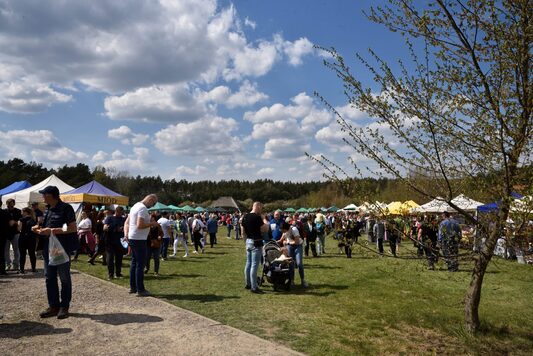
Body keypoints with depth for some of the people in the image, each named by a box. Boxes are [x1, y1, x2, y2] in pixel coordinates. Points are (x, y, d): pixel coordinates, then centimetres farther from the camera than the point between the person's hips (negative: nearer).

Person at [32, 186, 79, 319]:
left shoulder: (65, 208, -13)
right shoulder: (47, 209, 11)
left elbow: (73, 229, -17)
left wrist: (52, 231, -21)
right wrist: (40, 229, 2)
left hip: (62, 249, -8)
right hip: (48, 248, 8)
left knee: (64, 278, 4)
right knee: (49, 278, 12)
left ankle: (64, 307, 15)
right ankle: (54, 306, 22)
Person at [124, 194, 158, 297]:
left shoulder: (136, 206, 15)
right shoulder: (143, 208, -17)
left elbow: (126, 222, 17)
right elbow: (140, 225, -26)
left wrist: (126, 234, 7)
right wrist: (151, 223, -13)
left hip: (132, 238, 10)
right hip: (139, 239, -10)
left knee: (134, 262, 16)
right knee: (140, 265, -4)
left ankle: (133, 287, 24)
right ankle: (140, 290, 1)